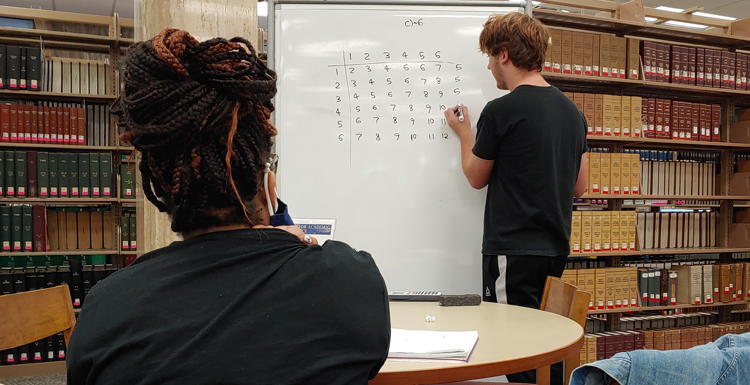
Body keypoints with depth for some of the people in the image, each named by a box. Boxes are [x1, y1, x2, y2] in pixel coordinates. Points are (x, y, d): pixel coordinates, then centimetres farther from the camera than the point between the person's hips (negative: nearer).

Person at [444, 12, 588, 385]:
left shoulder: (500, 110, -13)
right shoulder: (571, 111, 8)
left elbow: (476, 177, 0)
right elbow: (578, 186, 14)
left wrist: (463, 132, 13)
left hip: (512, 250, -7)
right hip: (555, 249, 8)